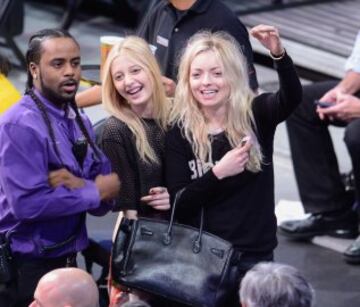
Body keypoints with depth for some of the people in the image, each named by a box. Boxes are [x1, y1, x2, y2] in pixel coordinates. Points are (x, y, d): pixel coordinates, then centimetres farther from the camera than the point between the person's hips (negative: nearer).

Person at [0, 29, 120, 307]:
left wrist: (78, 185, -17)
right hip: (26, 269, -7)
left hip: (66, 262, 7)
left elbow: (104, 201, 5)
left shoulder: (80, 123, 8)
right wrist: (94, 191, -15)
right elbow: (28, 203, -26)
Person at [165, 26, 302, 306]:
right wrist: (217, 173, -22)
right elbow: (178, 205, -8)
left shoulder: (257, 115, -4)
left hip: (254, 254, 0)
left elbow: (292, 98, -26)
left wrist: (279, 55, -42)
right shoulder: (179, 132, -3)